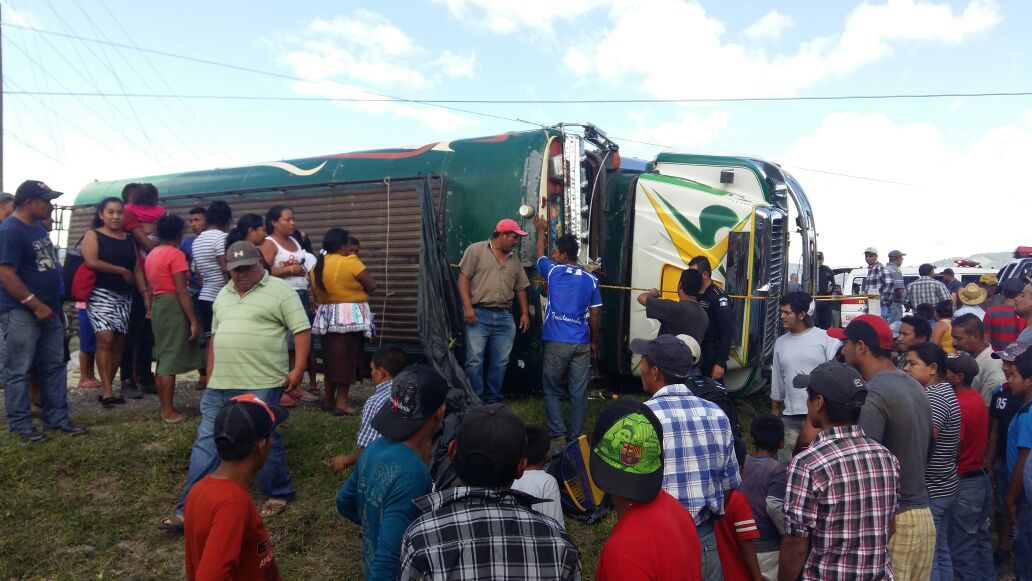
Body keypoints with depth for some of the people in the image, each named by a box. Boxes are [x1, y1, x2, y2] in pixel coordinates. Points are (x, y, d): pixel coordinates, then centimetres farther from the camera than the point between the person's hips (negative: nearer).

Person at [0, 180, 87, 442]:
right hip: (21, 313, -9)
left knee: (54, 366, 12)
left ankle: (57, 418, 20)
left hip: (48, 310, 9)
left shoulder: (37, 226, 11)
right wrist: (36, 305, -21)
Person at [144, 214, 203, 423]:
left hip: (157, 305, 9)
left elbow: (151, 285, 15)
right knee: (171, 361, -5)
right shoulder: (176, 254, -11)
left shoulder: (151, 255, 15)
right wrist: (194, 320, -17)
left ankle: (164, 408, 20)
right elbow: (181, 291, -17)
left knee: (163, 359, 14)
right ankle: (169, 411, -1)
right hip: (173, 307, -9)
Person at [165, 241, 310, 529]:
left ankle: (279, 495, 25)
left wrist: (297, 371, -15)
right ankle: (188, 509, 15)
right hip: (219, 386, 7)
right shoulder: (223, 295, 16)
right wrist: (210, 375, 20)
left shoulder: (280, 291, -6)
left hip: (261, 385, -6)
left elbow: (302, 331, -9)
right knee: (205, 443, 8)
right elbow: (215, 336, 23)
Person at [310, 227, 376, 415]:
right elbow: (371, 285, -11)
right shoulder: (350, 262, -14)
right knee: (346, 358, -2)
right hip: (350, 316, -7)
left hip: (327, 316, 7)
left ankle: (328, 398, 23)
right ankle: (341, 402, -1)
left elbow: (317, 294, 15)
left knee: (332, 357, 15)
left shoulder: (318, 265, 8)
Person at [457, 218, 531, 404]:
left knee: (500, 362, 7)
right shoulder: (476, 250, 0)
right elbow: (464, 278, -6)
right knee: (475, 360, -6)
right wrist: (467, 306, -14)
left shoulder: (514, 259, 17)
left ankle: (493, 400, 18)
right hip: (479, 315, -5)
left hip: (505, 317, 5)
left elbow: (521, 288, 20)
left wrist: (525, 313, 12)